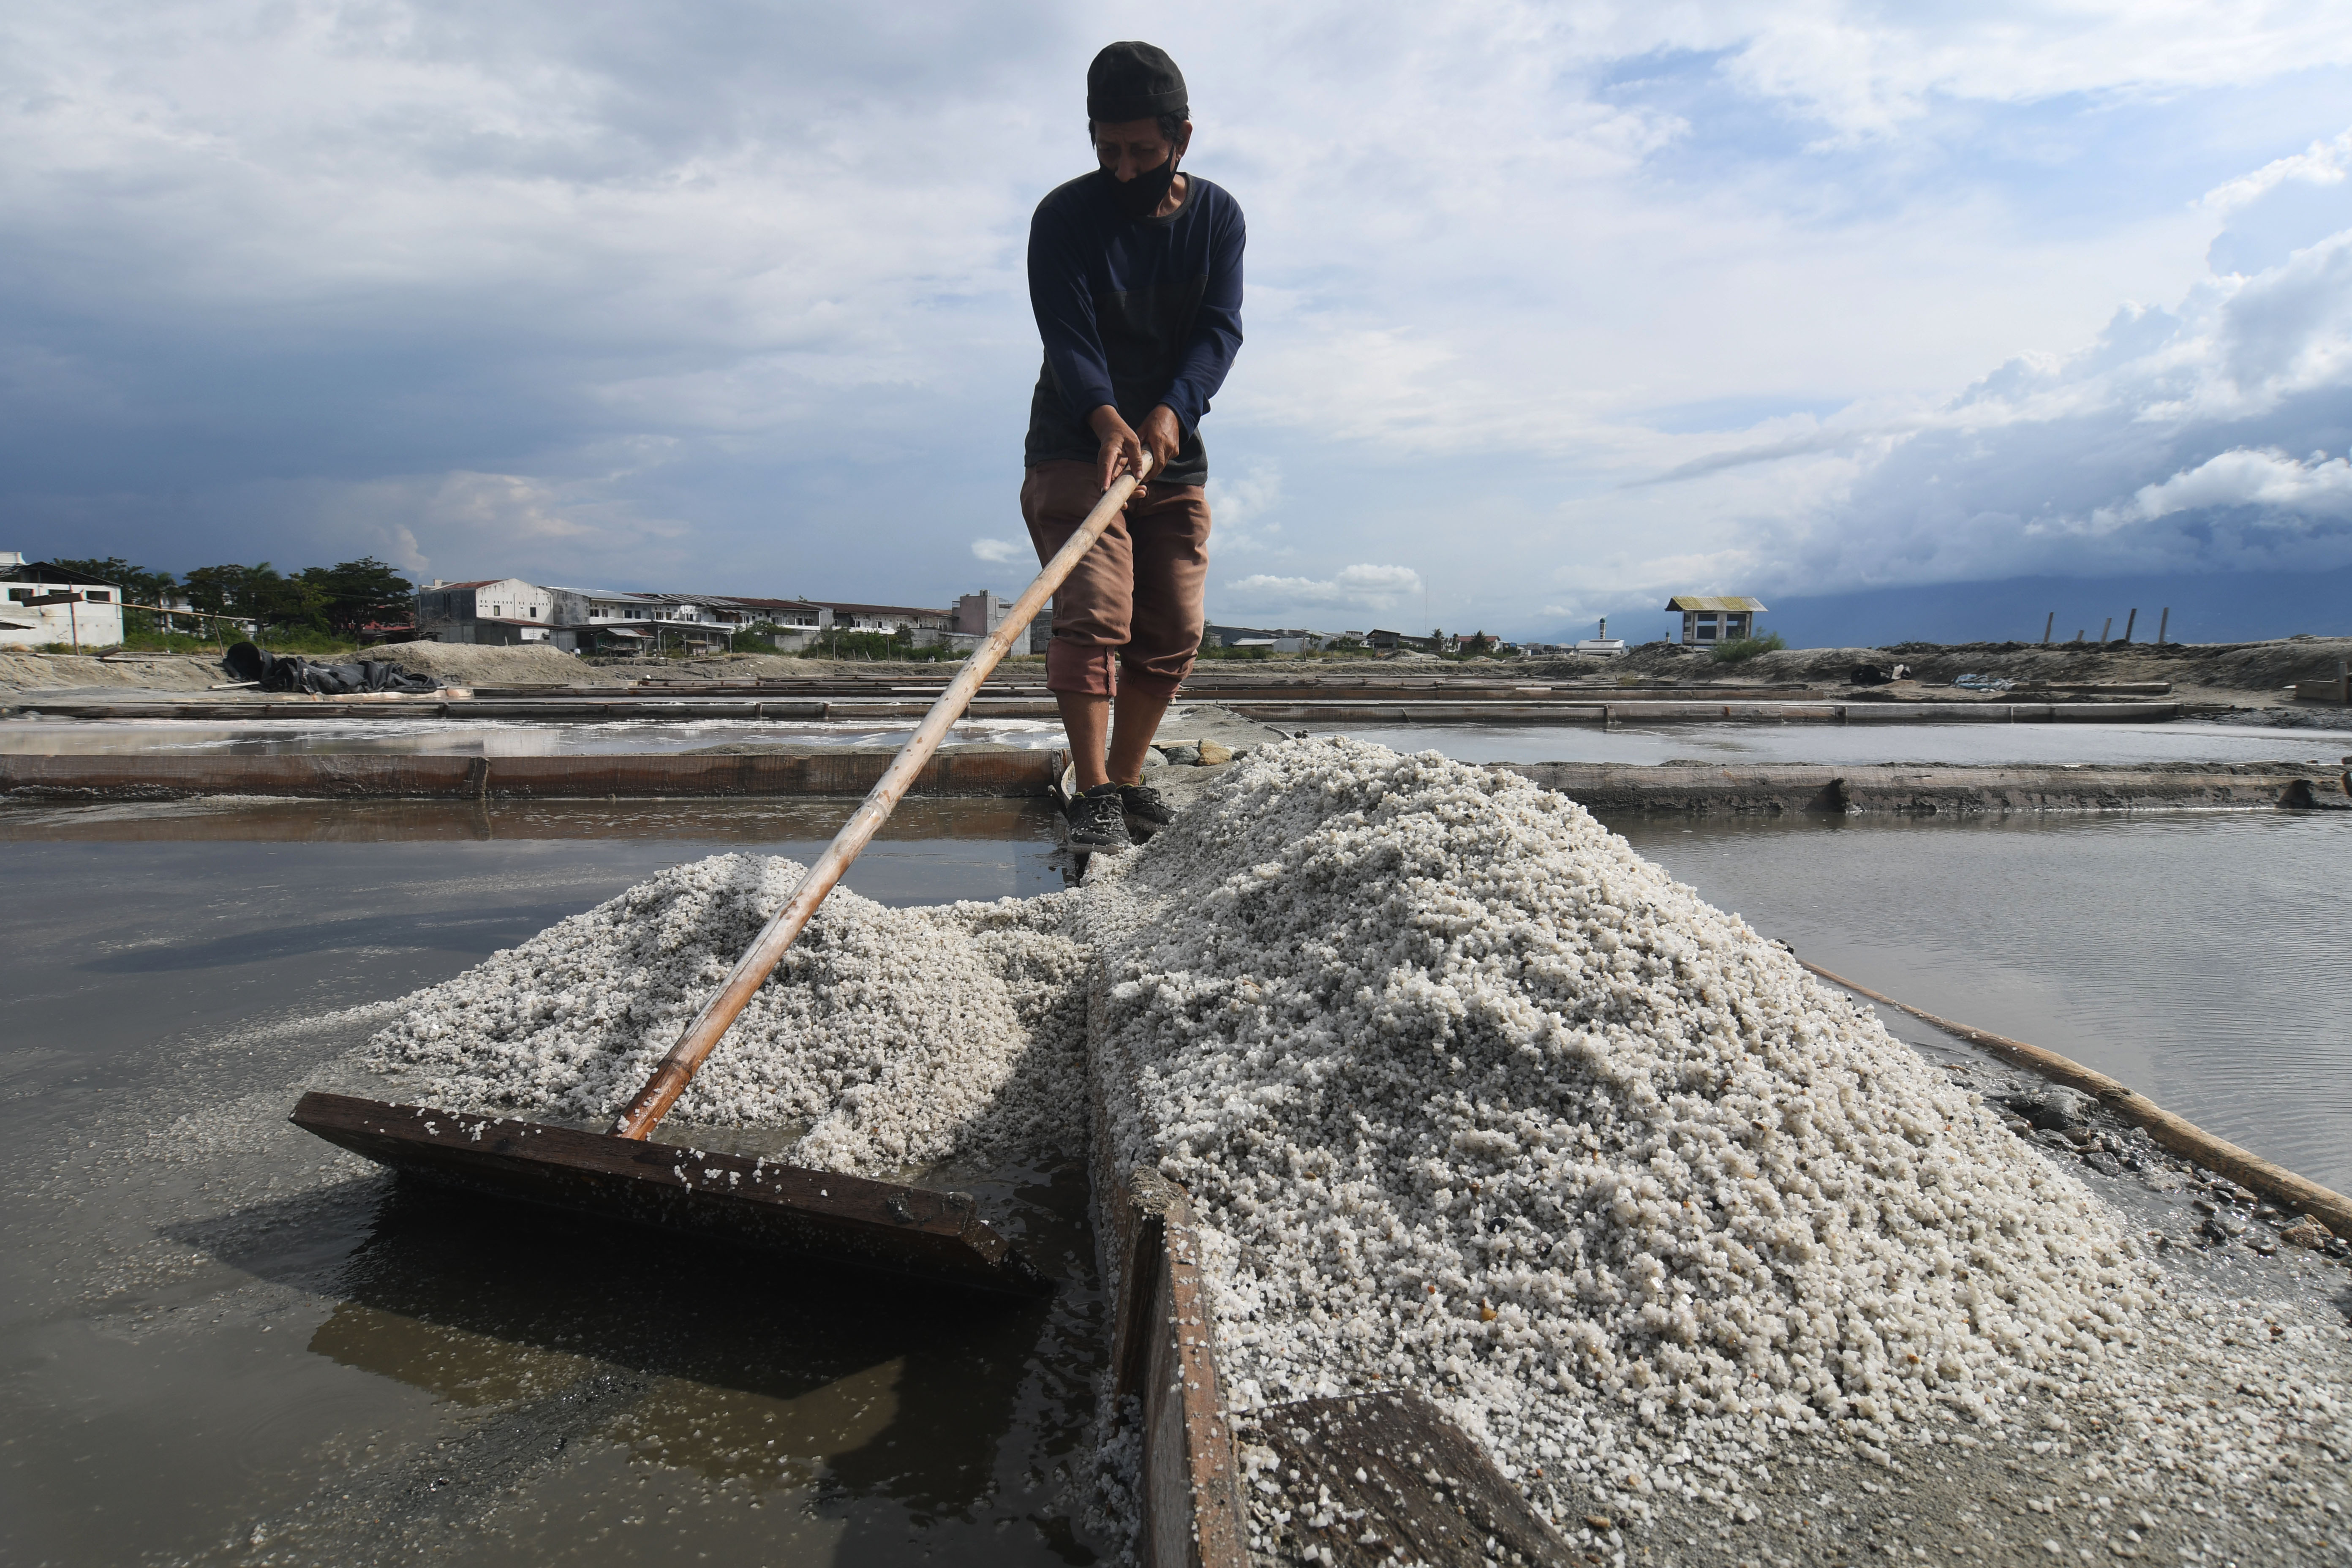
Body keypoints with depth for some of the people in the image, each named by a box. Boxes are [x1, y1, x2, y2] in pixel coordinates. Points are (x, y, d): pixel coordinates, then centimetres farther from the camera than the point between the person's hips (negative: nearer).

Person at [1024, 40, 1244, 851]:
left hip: (1175, 455, 4)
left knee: (1173, 631, 3)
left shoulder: (1218, 217, 3)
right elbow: (1068, 336, -18)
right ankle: (1093, 792, -13)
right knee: (1093, 616, -17)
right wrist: (1108, 422, -38)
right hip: (1074, 450, -4)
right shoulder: (1063, 217, -7)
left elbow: (1220, 329, -9)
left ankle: (1127, 777, 17)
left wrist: (1169, 413, -28)